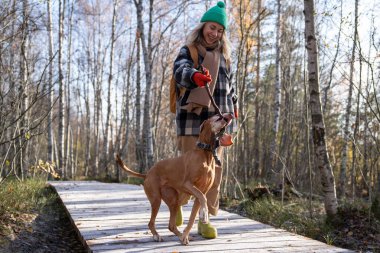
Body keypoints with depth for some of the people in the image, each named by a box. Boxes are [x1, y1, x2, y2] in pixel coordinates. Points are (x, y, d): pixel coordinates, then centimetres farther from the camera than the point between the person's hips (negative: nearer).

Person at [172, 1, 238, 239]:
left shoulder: (224, 55, 16)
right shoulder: (188, 51, 0)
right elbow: (180, 71, -22)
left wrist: (233, 104, 26)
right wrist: (195, 76, -43)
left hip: (217, 117, 4)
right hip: (193, 116, -4)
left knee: (214, 169, 0)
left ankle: (205, 220, 6)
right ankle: (177, 203, 24)